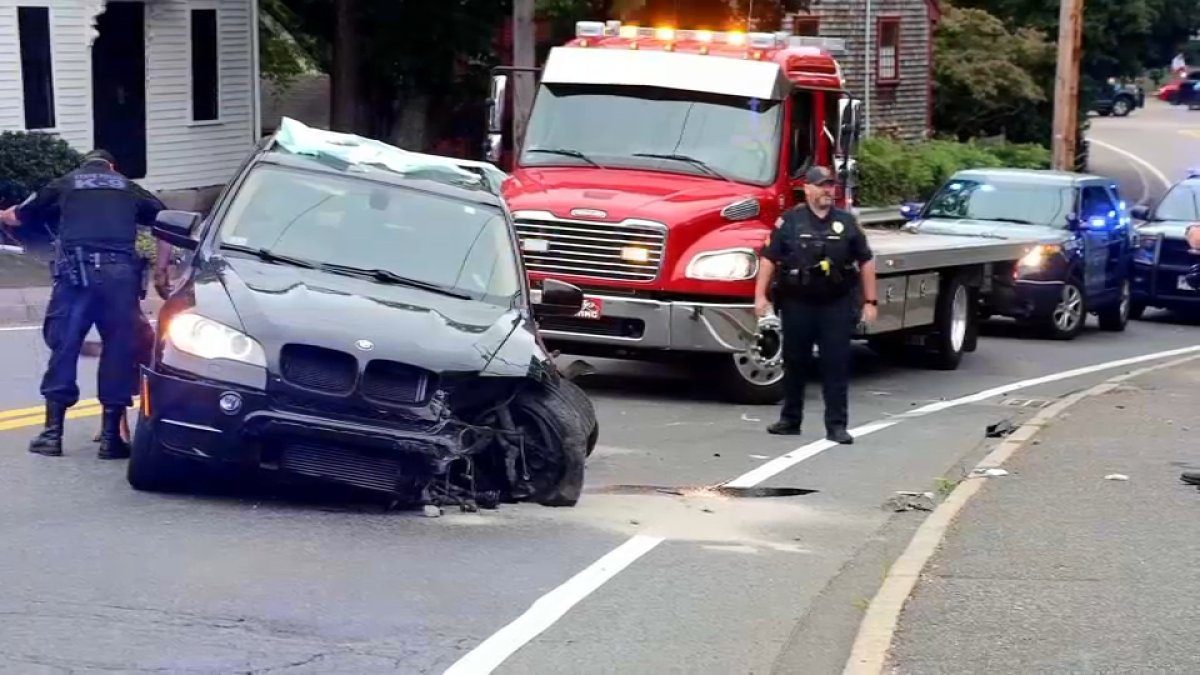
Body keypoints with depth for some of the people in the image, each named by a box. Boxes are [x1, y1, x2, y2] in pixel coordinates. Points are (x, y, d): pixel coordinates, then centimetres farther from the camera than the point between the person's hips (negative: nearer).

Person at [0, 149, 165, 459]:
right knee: (118, 351, 6)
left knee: (64, 348, 6)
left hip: (77, 271, 0)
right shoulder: (128, 187, 23)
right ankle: (111, 437, 6)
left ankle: (52, 433, 6)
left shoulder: (66, 183, 21)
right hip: (120, 272, 0)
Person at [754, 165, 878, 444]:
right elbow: (769, 259, -1)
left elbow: (866, 262, 10)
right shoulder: (790, 221, 0)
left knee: (836, 365, -1)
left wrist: (869, 301, 6)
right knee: (795, 363, 9)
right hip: (797, 303, 0)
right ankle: (790, 420, 21)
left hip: (837, 305, 0)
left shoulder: (847, 222, 6)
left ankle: (837, 425, 1)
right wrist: (761, 295, -9)